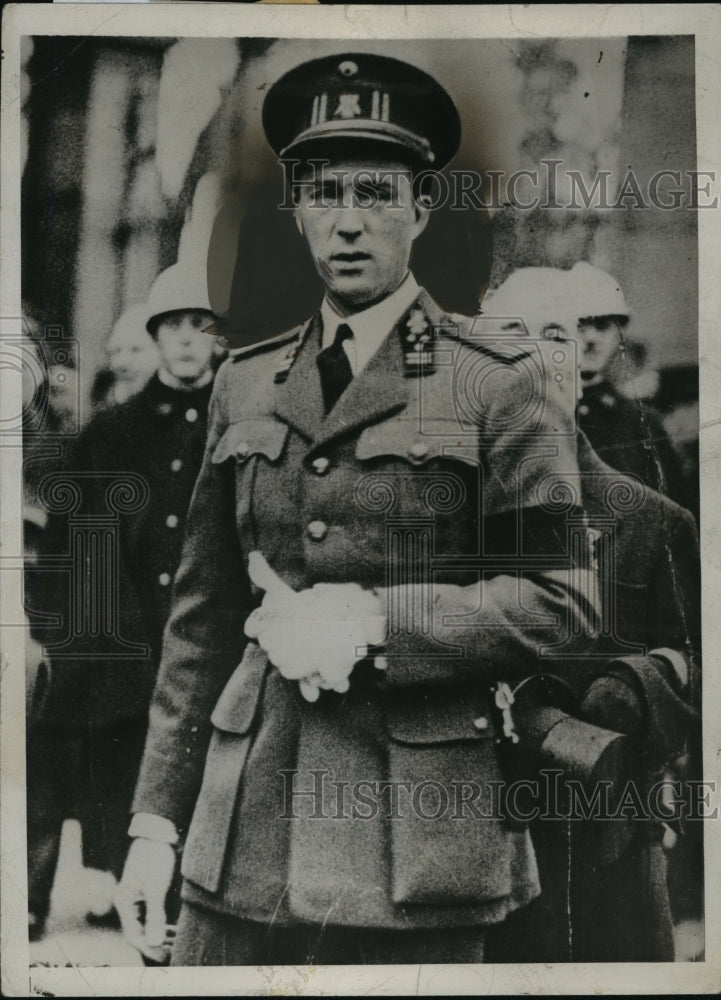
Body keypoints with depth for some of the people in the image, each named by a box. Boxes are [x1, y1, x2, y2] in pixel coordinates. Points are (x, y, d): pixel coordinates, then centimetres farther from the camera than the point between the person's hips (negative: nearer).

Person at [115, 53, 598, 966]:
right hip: (246, 832, 4)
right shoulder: (245, 383, 11)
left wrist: (375, 622, -16)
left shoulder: (502, 386, -2)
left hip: (418, 845, -3)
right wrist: (156, 819, 9)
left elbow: (562, 603, -5)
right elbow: (202, 618, 12)